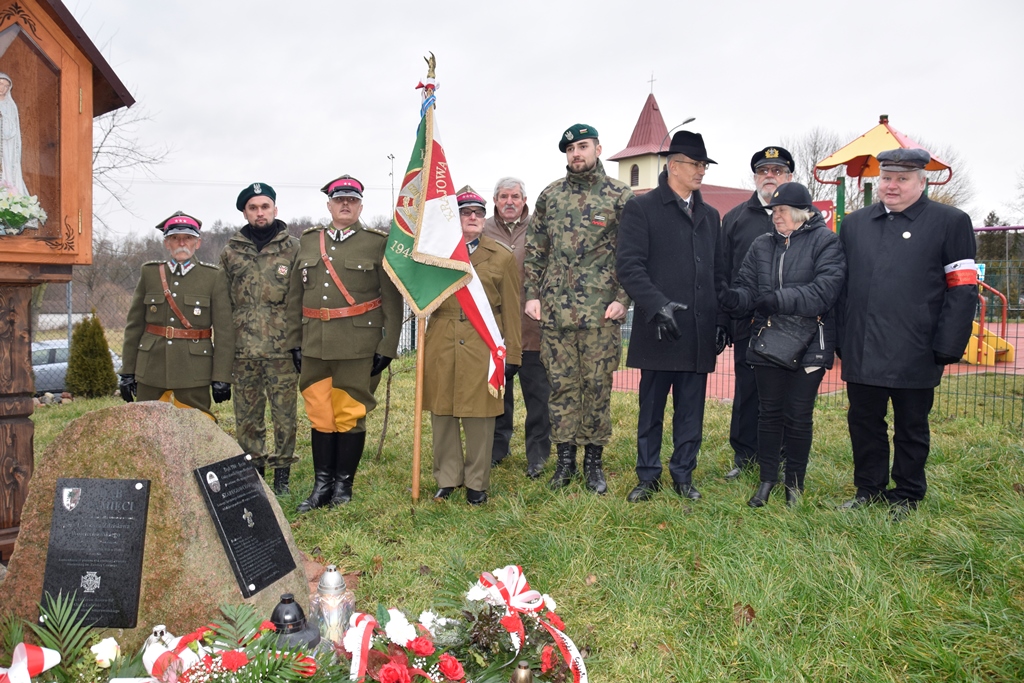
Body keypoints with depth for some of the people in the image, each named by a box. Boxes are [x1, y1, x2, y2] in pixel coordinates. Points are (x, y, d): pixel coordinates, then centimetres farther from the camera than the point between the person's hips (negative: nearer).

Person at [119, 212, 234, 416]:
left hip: (194, 374, -3)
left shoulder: (214, 277, -1)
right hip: (151, 371, 3)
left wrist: (221, 377, -9)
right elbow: (134, 325, 8)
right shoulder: (149, 273, 7)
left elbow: (224, 330, -4)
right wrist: (127, 371, 5)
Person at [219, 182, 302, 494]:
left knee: (284, 413, 2)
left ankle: (282, 474, 14)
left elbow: (303, 301, 0)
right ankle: (252, 470, 21)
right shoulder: (230, 251, 10)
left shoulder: (293, 249, 3)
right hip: (243, 349, 3)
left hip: (282, 348, -2)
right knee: (246, 414, 9)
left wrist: (302, 343, -6)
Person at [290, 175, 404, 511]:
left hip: (358, 344, -3)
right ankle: (322, 484, 20)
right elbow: (296, 294, 12)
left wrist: (387, 346, -7)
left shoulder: (378, 243, 0)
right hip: (315, 344, 4)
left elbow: (392, 300, -3)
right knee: (320, 415, 8)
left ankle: (343, 485, 18)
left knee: (350, 415, 4)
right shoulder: (308, 241, 11)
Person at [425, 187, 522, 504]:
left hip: (482, 345, -2)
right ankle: (447, 478, 22)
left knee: (479, 417, 3)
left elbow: (511, 309, 4)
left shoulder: (502, 257, 4)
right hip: (441, 345, 2)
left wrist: (511, 353, 1)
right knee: (442, 413, 7)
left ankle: (477, 483, 17)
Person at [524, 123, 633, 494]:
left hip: (601, 312, -2)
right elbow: (534, 250, 13)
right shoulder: (550, 196, 10)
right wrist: (532, 294, 5)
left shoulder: (621, 196, 1)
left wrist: (622, 299, -8)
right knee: (561, 385, 7)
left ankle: (594, 461, 17)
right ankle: (565, 459, 19)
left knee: (597, 386, 4)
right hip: (555, 311, 3)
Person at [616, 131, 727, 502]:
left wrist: (722, 319, 10)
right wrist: (657, 305, -21)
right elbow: (629, 265, -10)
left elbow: (717, 273, 19)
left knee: (691, 411, 10)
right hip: (659, 330, -4)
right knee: (651, 409, 6)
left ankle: (683, 475, 23)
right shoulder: (642, 208, -1)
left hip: (699, 333, 5)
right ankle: (648, 476, 19)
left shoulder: (710, 215, 18)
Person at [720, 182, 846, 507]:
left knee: (799, 416, 6)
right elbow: (748, 286, 6)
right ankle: (767, 478, 24)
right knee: (769, 412, 11)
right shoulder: (762, 245, 11)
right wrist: (736, 298, -18)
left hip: (808, 345, -4)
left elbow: (825, 289, -17)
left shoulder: (825, 241, -4)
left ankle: (795, 482, 22)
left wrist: (782, 299, -27)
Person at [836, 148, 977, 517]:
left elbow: (962, 289, -4)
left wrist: (947, 348, -10)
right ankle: (869, 489, 30)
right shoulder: (854, 223, 11)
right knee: (864, 423, 13)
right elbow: (841, 284, 12)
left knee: (911, 428, 11)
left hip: (914, 355, -3)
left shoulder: (950, 222, -1)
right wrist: (841, 340, 5)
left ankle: (906, 497, 27)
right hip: (862, 351, 4)